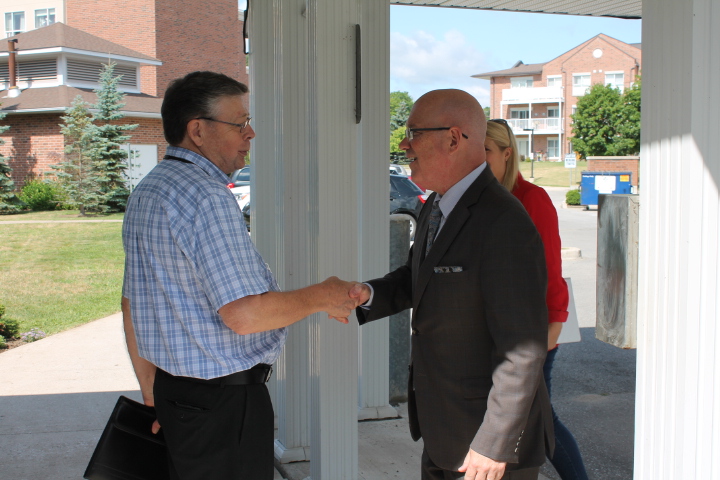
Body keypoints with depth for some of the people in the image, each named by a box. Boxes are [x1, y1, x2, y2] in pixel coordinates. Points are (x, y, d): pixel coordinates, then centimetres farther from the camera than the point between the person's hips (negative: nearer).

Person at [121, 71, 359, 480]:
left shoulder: (146, 192, 11)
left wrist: (152, 394, 22)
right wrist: (322, 297, -10)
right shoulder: (207, 197, -20)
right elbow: (245, 314, -26)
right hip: (224, 400, -9)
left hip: (173, 387, 9)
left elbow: (133, 305, 16)